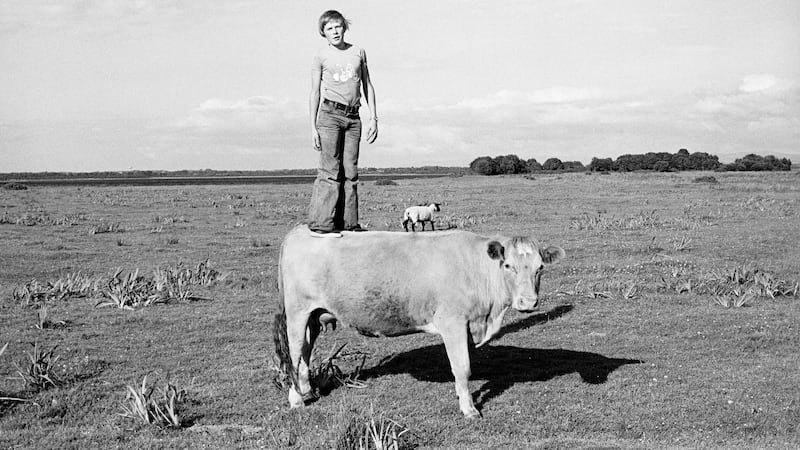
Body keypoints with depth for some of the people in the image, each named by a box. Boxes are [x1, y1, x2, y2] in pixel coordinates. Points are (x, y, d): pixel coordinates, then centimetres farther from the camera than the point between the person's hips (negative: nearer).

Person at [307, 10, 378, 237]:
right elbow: (315, 93, 3)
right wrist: (313, 127, -3)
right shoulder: (321, 56, 2)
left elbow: (367, 86, 16)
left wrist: (374, 118, 9)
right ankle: (320, 224, -10)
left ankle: (348, 223, 6)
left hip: (353, 117, 4)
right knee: (330, 170, -10)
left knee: (350, 171, 2)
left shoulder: (358, 52, 12)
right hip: (330, 115, -4)